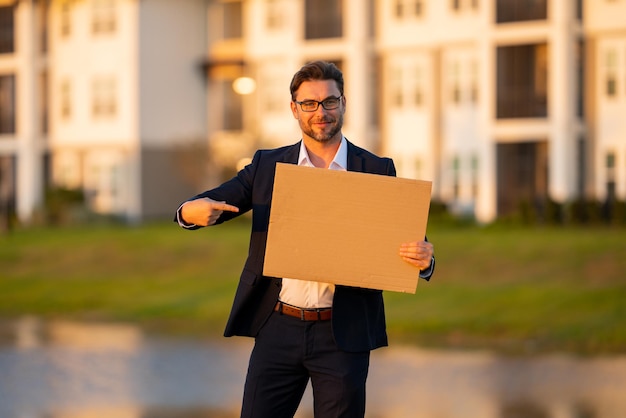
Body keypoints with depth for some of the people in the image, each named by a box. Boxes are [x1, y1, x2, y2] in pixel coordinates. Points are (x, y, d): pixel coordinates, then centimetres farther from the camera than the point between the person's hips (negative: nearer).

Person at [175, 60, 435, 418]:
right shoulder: (267, 166, 7)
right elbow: (213, 203, 2)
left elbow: (409, 240, 0)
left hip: (344, 334, -1)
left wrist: (423, 259, -25)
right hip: (278, 329, 1)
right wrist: (193, 211, -23)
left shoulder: (377, 172, 2)